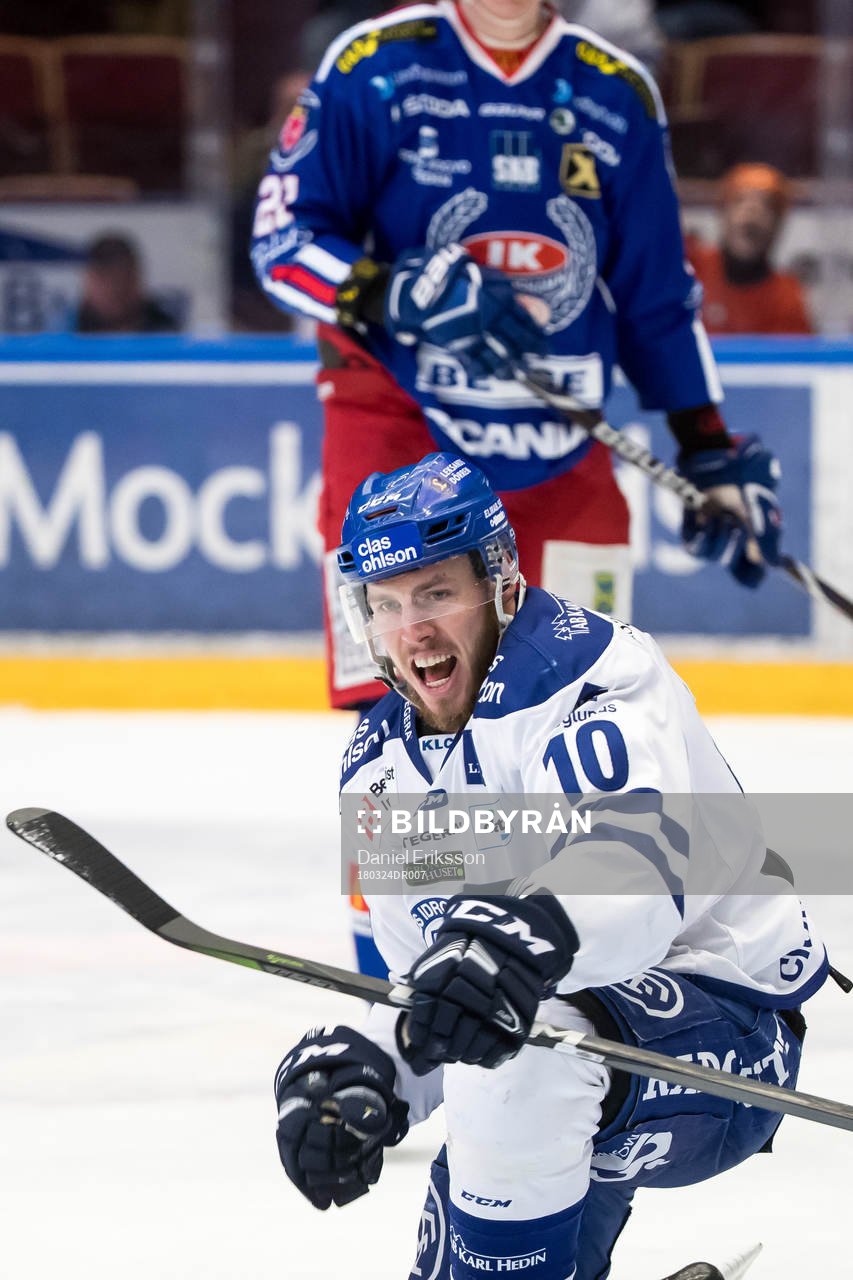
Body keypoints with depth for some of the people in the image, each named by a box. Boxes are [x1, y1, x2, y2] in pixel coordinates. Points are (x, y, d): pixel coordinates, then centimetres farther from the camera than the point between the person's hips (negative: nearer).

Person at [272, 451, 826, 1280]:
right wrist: (372, 1071, -15)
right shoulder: (383, 770, 5)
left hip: (724, 1030, -9)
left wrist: (529, 933, -61)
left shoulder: (591, 670, -21)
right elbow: (430, 981, 8)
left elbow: (638, 848, -40)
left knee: (512, 1064, -35)